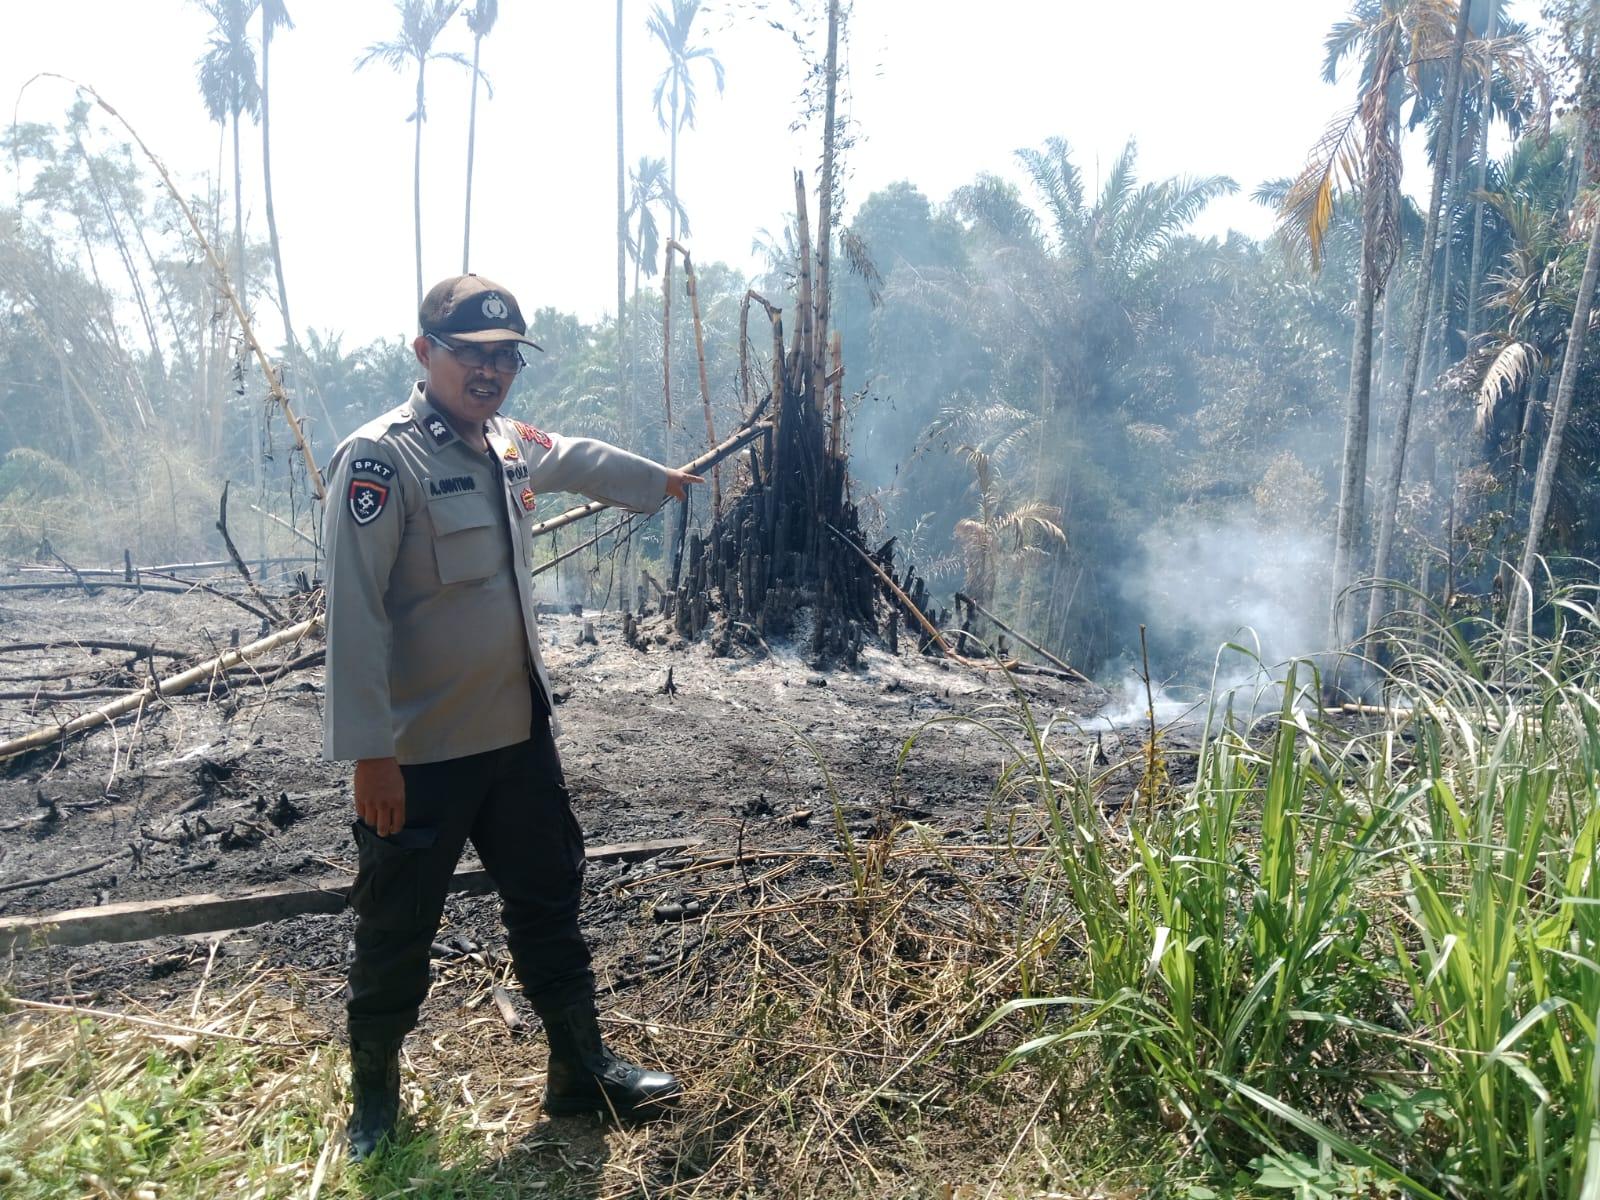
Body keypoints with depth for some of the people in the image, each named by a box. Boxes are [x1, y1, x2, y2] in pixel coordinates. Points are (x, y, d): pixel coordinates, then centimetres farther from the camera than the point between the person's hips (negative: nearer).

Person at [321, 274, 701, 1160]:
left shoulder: (512, 444, 7)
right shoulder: (379, 458, -17)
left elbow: (578, 459, 30)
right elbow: (355, 615, -21)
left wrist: (661, 481, 46)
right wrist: (369, 754, -23)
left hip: (519, 736, 7)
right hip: (417, 755, -7)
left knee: (549, 910, 17)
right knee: (397, 938, 10)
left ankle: (581, 1073, 34)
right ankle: (373, 1107, 33)